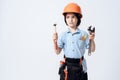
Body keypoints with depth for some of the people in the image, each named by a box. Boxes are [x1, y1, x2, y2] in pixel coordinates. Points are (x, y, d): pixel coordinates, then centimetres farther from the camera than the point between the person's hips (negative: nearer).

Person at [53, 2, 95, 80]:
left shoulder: (83, 34, -3)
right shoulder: (63, 35, 0)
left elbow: (92, 50, 2)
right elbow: (58, 52, 1)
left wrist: (92, 40, -15)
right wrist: (55, 41, -13)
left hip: (80, 66, 0)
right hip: (67, 66, 1)